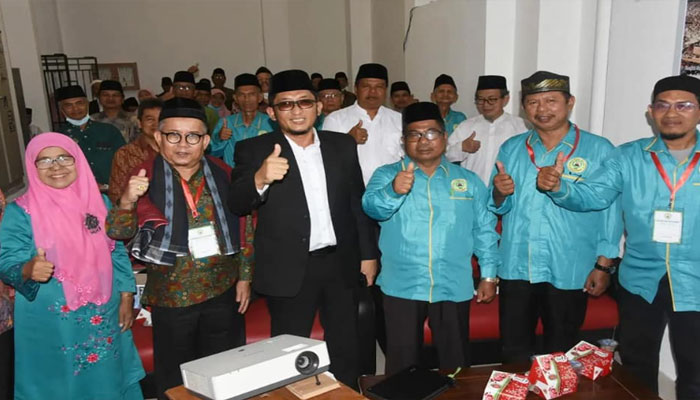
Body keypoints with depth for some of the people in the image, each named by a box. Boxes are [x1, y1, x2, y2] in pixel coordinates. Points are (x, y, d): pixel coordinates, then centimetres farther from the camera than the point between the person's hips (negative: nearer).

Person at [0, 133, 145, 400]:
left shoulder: (99, 202, 2)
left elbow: (118, 253, 6)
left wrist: (126, 298, 2)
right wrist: (29, 269, -33)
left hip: (104, 315, 3)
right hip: (50, 322, -2)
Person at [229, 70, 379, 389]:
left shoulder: (342, 145, 4)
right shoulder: (254, 150, -6)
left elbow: (358, 202, 8)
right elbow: (236, 204, -18)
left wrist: (368, 253, 7)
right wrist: (260, 179, -38)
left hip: (341, 264, 4)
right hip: (290, 270, -3)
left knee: (346, 349, 19)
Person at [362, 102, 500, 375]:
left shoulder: (469, 181, 7)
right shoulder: (386, 175, 1)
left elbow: (484, 230, 10)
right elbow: (372, 207, -18)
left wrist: (489, 275, 6)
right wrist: (393, 191, -38)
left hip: (453, 287, 2)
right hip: (402, 286, -1)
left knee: (455, 363, 15)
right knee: (402, 364, 10)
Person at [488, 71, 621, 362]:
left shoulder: (599, 150, -4)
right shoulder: (511, 149, 6)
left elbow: (610, 210, -3)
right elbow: (497, 207, 9)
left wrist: (603, 265, -5)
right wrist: (500, 193, -13)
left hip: (569, 272, -2)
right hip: (516, 269, 3)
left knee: (560, 355, 14)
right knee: (514, 353, 14)